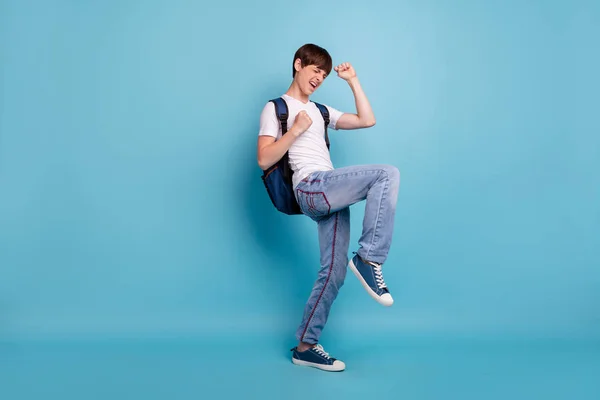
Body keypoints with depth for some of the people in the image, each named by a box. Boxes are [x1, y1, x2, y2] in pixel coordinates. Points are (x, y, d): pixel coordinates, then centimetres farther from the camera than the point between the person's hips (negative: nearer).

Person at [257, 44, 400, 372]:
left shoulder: (321, 111, 29)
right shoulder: (276, 108, 11)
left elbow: (367, 121, 21)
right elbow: (264, 160, -1)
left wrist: (353, 81, 22)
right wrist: (295, 130, -8)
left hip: (330, 196, 7)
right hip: (311, 188, -6)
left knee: (334, 272, 1)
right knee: (387, 174, -23)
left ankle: (305, 346, 12)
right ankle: (368, 258, -21)